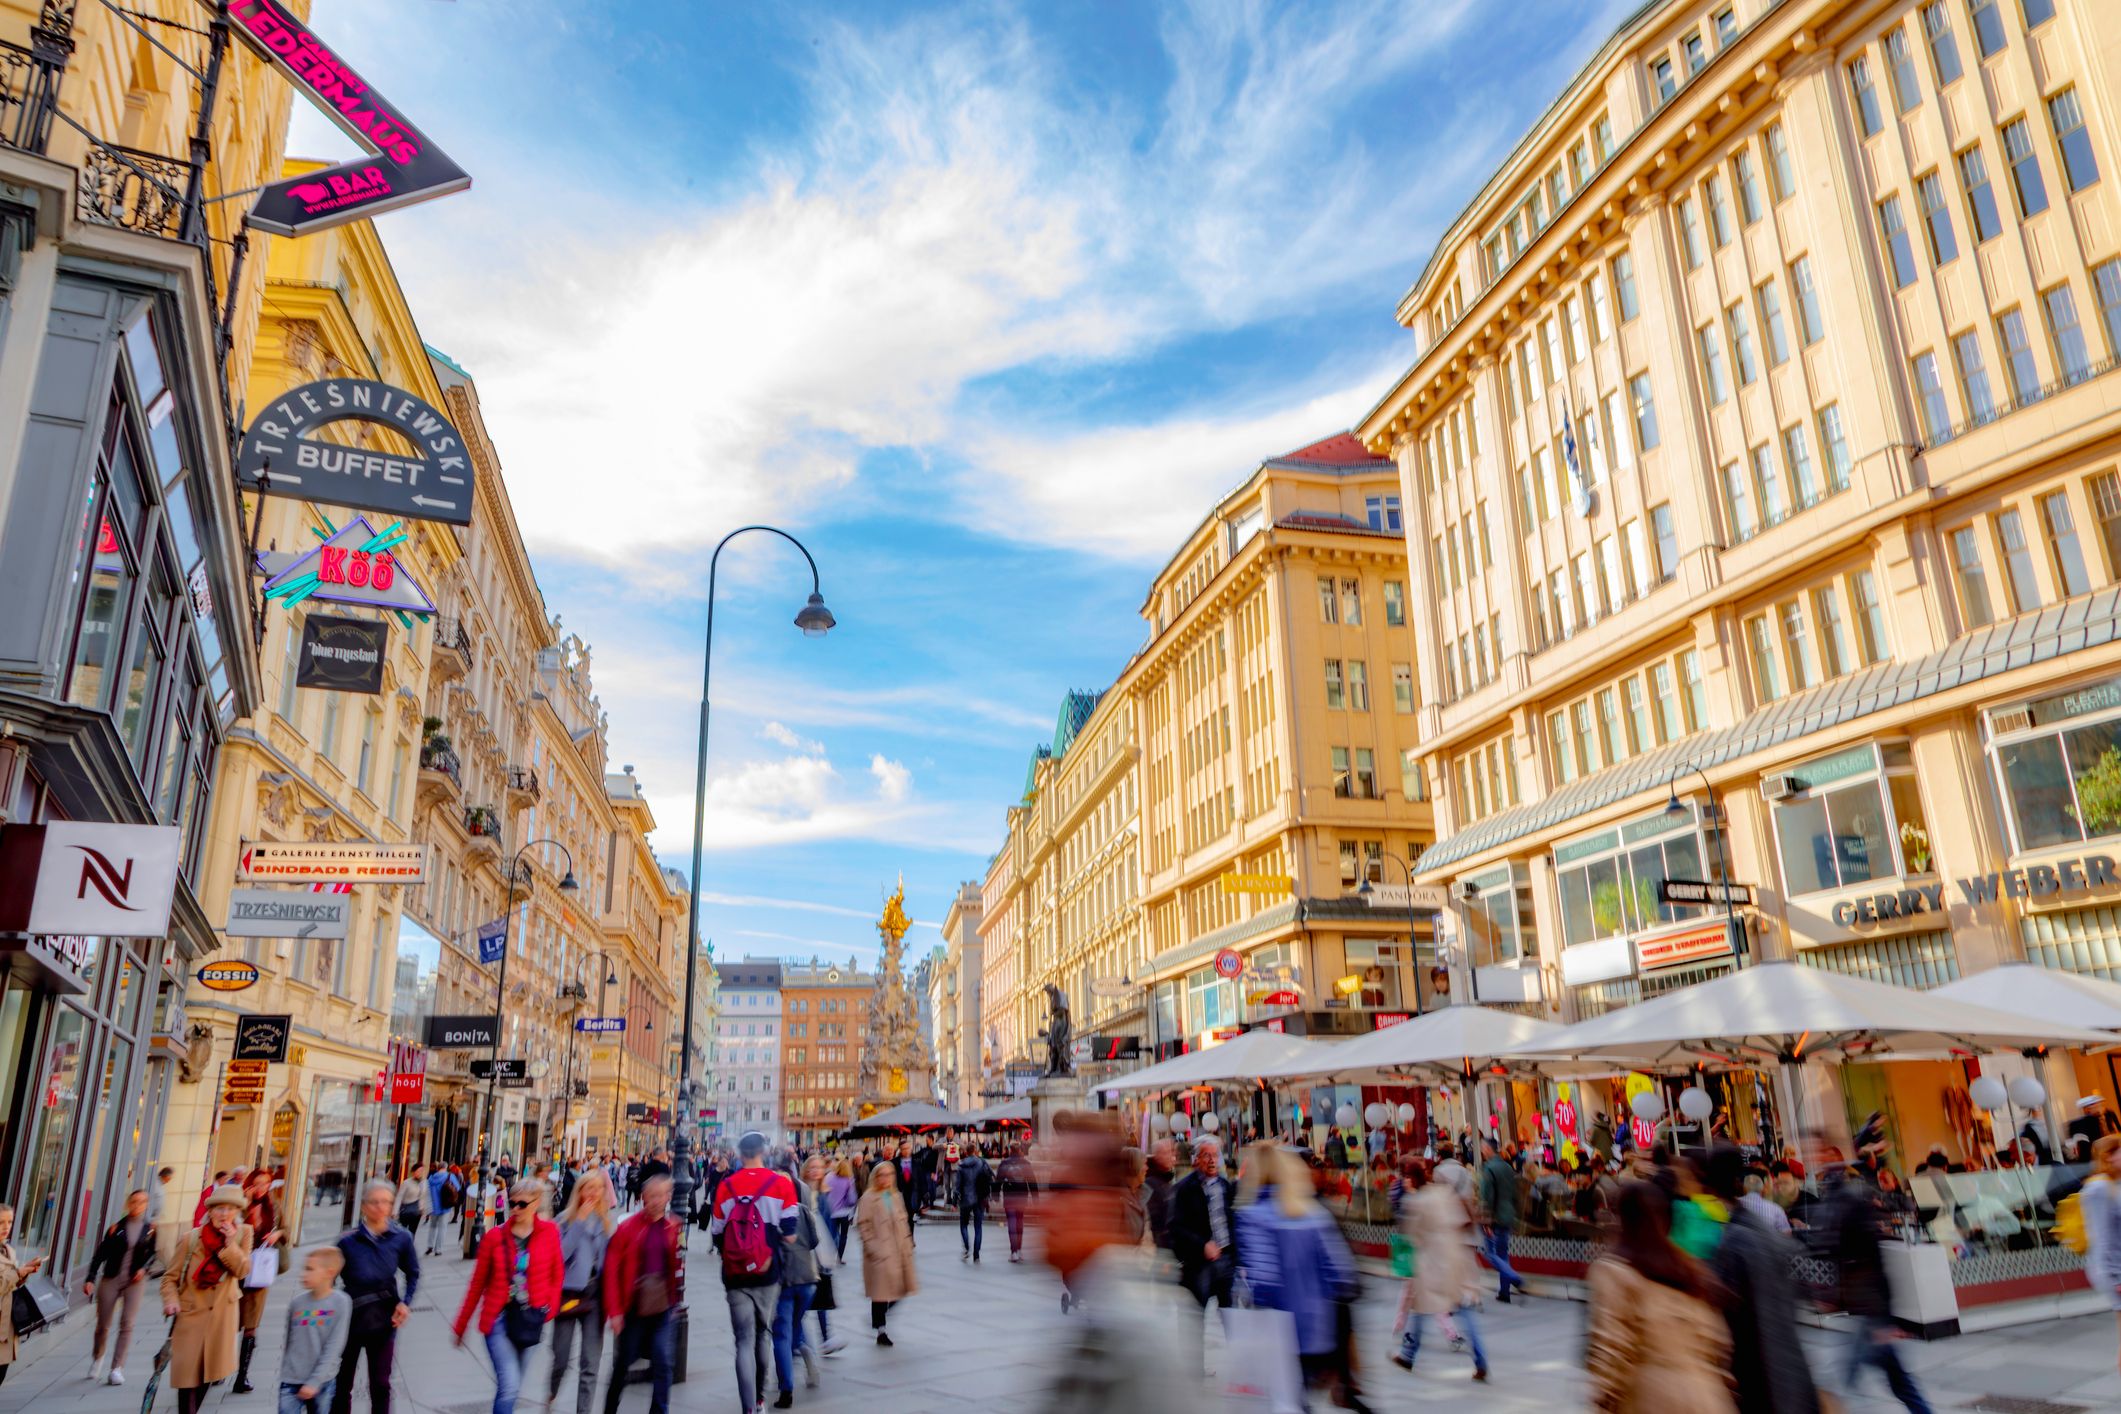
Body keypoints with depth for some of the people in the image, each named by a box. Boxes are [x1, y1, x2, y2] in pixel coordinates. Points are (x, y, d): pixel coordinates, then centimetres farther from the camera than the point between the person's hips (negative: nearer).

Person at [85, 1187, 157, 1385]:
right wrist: (91, 1279, -10)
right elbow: (100, 1254, -3)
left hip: (135, 1280, 0)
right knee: (103, 1325, 9)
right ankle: (97, 1358, 37)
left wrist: (144, 1268, -8)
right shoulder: (116, 1227, -3)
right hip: (111, 1279, 0)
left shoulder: (150, 1228, 1)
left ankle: (116, 1369, -2)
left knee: (127, 1325, -7)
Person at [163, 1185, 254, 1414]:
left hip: (221, 1316, 2)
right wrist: (171, 1301, -20)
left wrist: (230, 1243, -21)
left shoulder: (242, 1234, -3)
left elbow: (242, 1270, -12)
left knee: (207, 1373, 9)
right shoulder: (191, 1238, -8)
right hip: (191, 1313, -2)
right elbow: (170, 1277, -3)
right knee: (187, 1376, -6)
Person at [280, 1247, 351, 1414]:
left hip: (322, 1381, -2)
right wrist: (284, 1375, 8)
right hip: (291, 1381, 2)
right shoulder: (297, 1303, 0)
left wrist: (315, 1382, -14)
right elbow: (287, 1343, 11)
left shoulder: (340, 1303, -10)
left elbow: (334, 1346, -11)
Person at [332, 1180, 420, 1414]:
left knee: (380, 1384, 8)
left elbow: (413, 1273, 6)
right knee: (342, 1382, 13)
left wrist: (405, 1303, -6)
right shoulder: (349, 1240, -11)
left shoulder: (401, 1238, -6)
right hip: (350, 1318, 0)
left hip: (384, 1321, 0)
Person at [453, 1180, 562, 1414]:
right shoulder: (495, 1236, -5)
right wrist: (460, 1326, 10)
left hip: (531, 1318, 1)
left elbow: (557, 1274, 5)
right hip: (500, 1318, -1)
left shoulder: (549, 1231, -4)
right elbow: (477, 1284, 4)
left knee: (511, 1386, 13)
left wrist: (550, 1307, -6)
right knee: (509, 1385, -12)